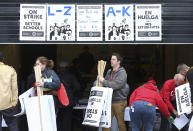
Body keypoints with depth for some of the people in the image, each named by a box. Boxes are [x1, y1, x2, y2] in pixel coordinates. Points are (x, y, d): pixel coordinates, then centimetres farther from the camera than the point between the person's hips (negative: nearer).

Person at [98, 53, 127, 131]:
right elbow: (106, 84, 21)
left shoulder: (122, 73, -9)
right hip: (109, 100, 6)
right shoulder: (109, 72, 13)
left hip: (119, 102, -6)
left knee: (121, 123, 4)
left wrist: (103, 81, -15)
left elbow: (115, 85, -21)